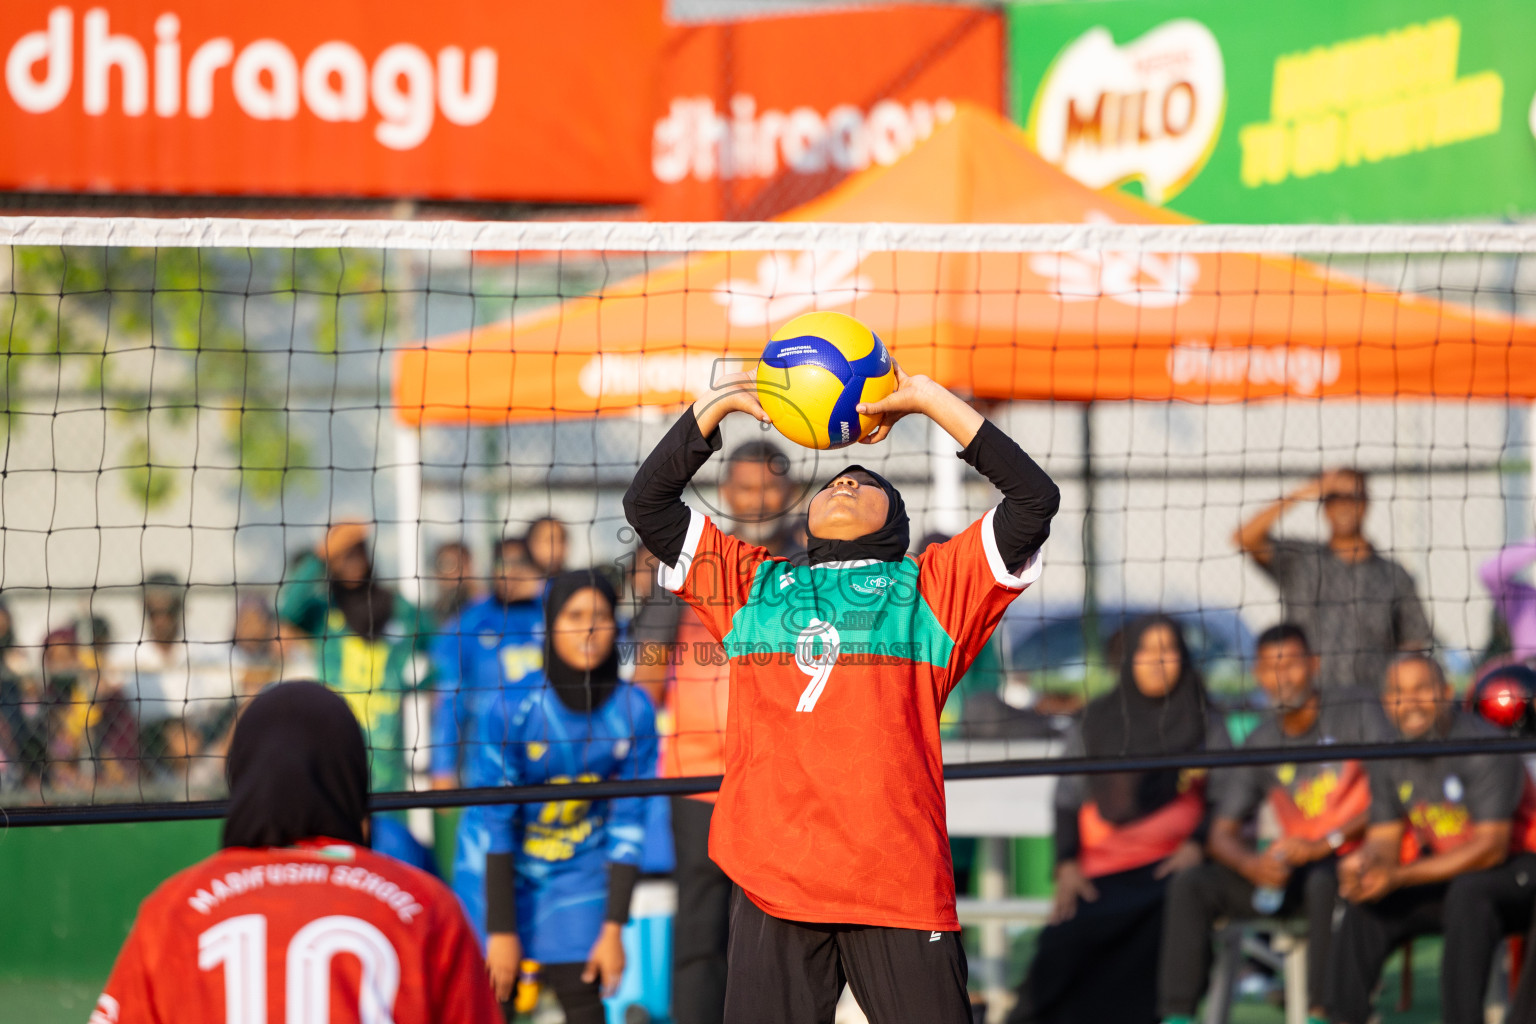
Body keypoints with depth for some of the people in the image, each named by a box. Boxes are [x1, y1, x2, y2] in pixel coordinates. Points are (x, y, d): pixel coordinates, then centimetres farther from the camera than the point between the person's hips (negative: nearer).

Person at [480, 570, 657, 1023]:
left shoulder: (633, 711, -13)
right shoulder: (512, 708, -20)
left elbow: (627, 827, -7)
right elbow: (496, 825, -17)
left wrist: (613, 928, -9)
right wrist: (502, 930, -17)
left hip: (580, 871, 2)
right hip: (503, 868, -2)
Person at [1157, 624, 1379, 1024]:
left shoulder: (1357, 717, 0)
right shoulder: (1260, 744, 11)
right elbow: (1222, 833, 8)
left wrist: (1326, 843, -21)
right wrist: (1253, 864, -16)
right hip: (1291, 869, 5)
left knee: (1322, 880, -40)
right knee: (1190, 883, -13)